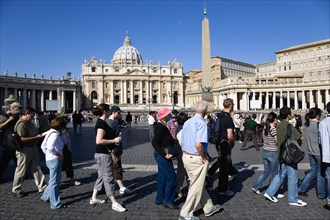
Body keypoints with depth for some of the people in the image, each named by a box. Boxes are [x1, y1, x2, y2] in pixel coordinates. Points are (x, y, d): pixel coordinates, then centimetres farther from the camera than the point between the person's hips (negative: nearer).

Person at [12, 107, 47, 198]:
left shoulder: (29, 122, 10)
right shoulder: (21, 124, -19)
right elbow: (22, 139, -25)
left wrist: (40, 135, 7)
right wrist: (36, 137, -24)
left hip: (33, 148, 9)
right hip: (24, 150, -9)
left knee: (36, 168, 11)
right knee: (21, 170, 7)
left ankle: (42, 187, 18)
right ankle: (16, 189, 25)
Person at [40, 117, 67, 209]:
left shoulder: (49, 132, 11)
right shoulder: (55, 134, -19)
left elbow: (43, 146, 18)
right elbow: (51, 148, -31)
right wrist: (59, 155, -20)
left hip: (49, 159, 10)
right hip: (55, 160, -10)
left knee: (54, 181, 23)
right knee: (54, 182, 0)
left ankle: (45, 196, 36)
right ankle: (55, 204, 10)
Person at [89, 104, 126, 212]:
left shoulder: (101, 122, 11)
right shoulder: (101, 123, -20)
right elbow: (99, 141, -28)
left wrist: (114, 139, 14)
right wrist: (114, 140, -21)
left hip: (103, 153, 10)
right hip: (103, 154, -10)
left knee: (102, 176, 20)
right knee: (108, 178, -2)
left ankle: (93, 198, 31)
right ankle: (114, 203, 7)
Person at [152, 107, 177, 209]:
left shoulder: (161, 126, 10)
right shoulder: (161, 127, -19)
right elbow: (154, 142, -24)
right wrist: (164, 154, -25)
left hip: (161, 155, 10)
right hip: (162, 156, -10)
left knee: (162, 177, 17)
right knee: (171, 178, -2)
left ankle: (159, 199, 28)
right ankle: (167, 201, 10)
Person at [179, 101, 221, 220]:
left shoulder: (187, 122, 7)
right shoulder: (202, 123, -19)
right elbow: (198, 145, -29)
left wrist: (187, 153, 17)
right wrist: (204, 157, -14)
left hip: (186, 156, 9)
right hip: (197, 159, -9)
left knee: (199, 184, 21)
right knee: (196, 187, 8)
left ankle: (209, 208, 39)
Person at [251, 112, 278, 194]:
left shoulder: (265, 128, 4)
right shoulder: (273, 129, -17)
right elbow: (278, 141, -13)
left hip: (264, 152, 7)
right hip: (273, 153, -7)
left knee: (266, 171, 20)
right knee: (274, 173, 11)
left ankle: (255, 187, 17)